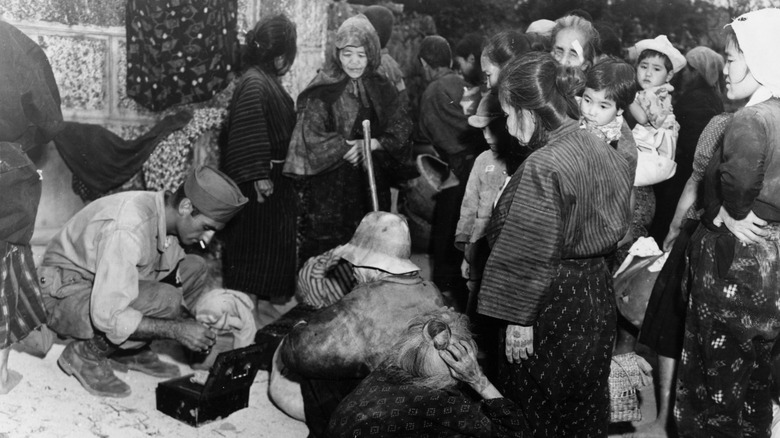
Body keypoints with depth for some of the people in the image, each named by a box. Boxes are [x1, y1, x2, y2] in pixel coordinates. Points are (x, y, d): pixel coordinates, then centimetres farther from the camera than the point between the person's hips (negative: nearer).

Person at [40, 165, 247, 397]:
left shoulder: (168, 214, -6)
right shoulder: (127, 228, -33)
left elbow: (175, 280, 6)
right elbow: (107, 315, -35)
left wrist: (196, 326, -9)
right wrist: (177, 330, -31)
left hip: (108, 288, 9)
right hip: (64, 296, -8)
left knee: (195, 269, -4)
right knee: (163, 300, -30)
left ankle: (127, 351, 4)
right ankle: (85, 354, -8)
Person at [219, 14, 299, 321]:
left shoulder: (269, 81, 11)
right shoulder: (254, 84, -19)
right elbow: (248, 135, -24)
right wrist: (258, 176, -25)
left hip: (275, 180, 10)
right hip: (260, 181, -10)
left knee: (275, 243, 16)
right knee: (254, 241, -1)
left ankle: (263, 299, 27)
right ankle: (248, 303, 9)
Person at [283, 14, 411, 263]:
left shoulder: (382, 89, 8)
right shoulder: (322, 91, -5)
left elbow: (401, 128, 3)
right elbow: (311, 137, -11)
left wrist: (371, 144, -13)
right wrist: (350, 148, -13)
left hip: (372, 186, 4)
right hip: (330, 185, -4)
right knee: (325, 249, -4)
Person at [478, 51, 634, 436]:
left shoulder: (542, 166, -22)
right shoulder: (600, 149, 3)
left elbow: (530, 255, -21)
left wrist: (518, 319, -15)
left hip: (554, 307, -8)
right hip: (597, 298, 8)